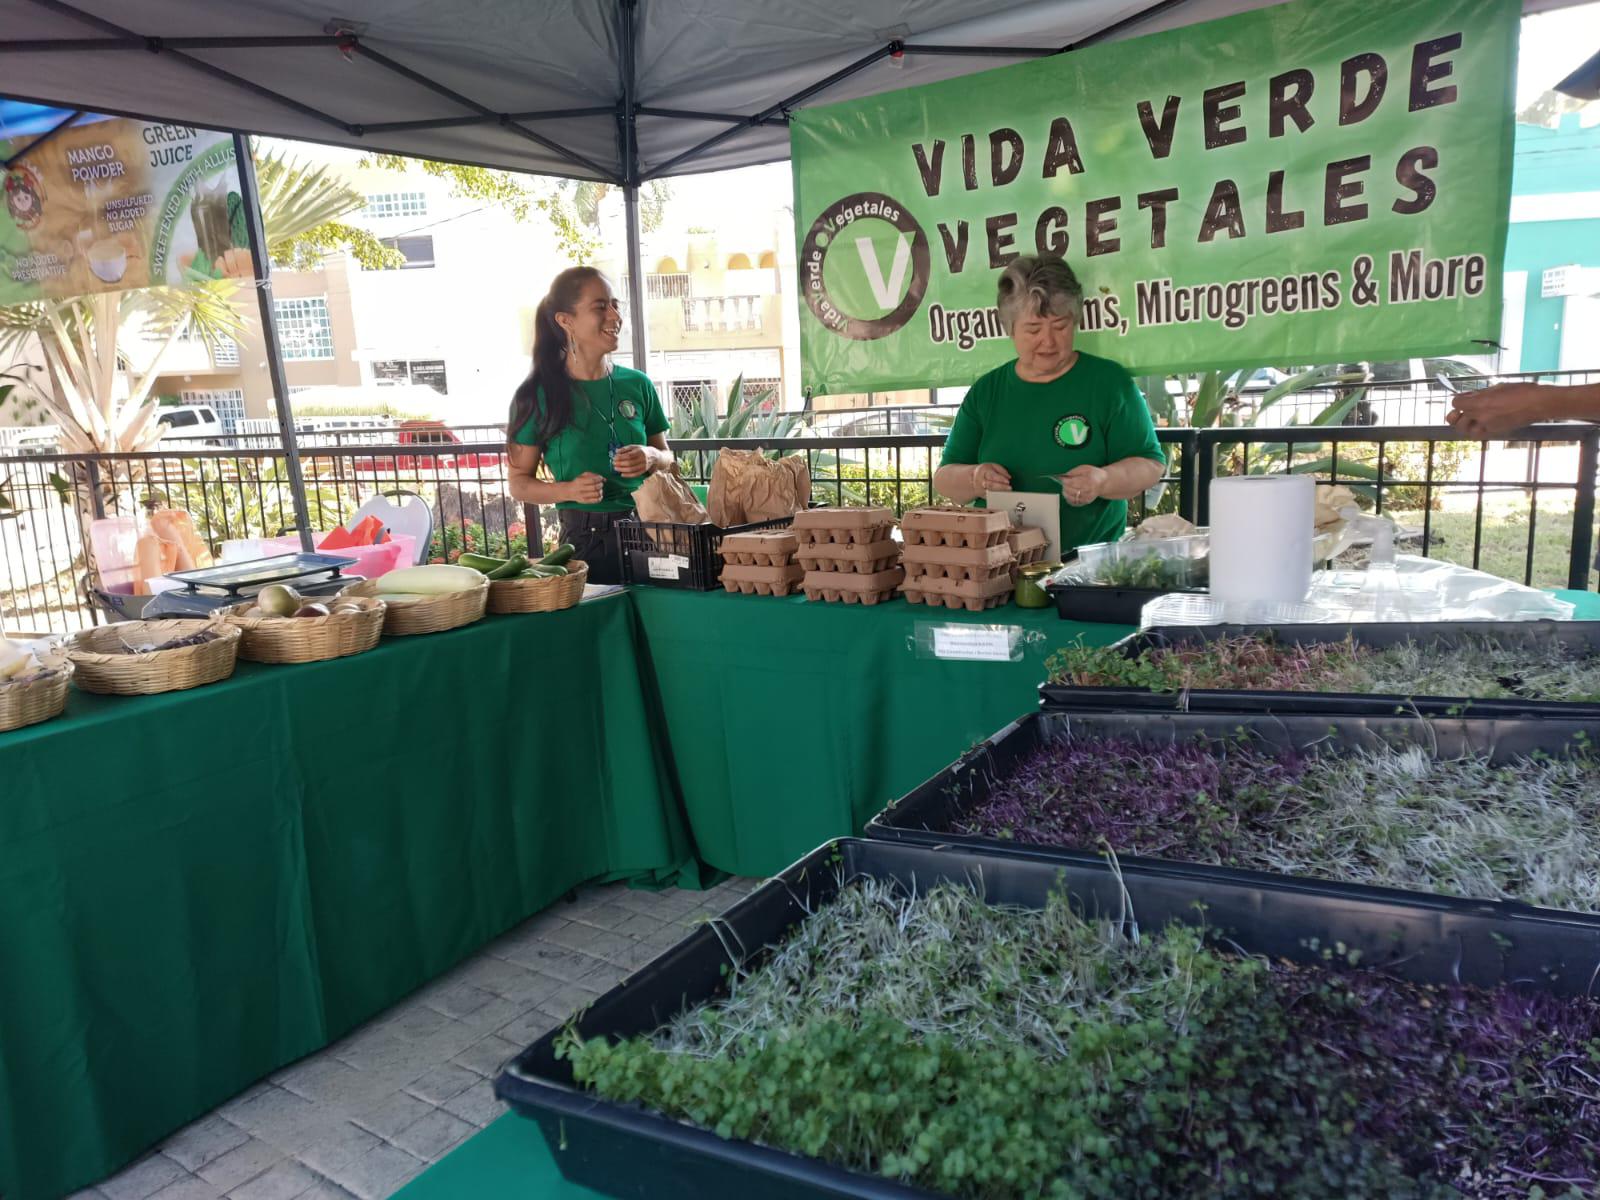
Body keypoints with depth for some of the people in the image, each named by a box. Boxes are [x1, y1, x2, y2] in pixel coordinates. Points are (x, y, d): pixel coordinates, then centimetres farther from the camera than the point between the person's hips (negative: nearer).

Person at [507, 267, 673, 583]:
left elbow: (666, 456, 15)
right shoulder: (538, 396, -4)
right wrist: (568, 490, -18)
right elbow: (519, 483, 0)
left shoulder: (637, 385, 5)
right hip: (584, 542, -3)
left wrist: (651, 458, -7)